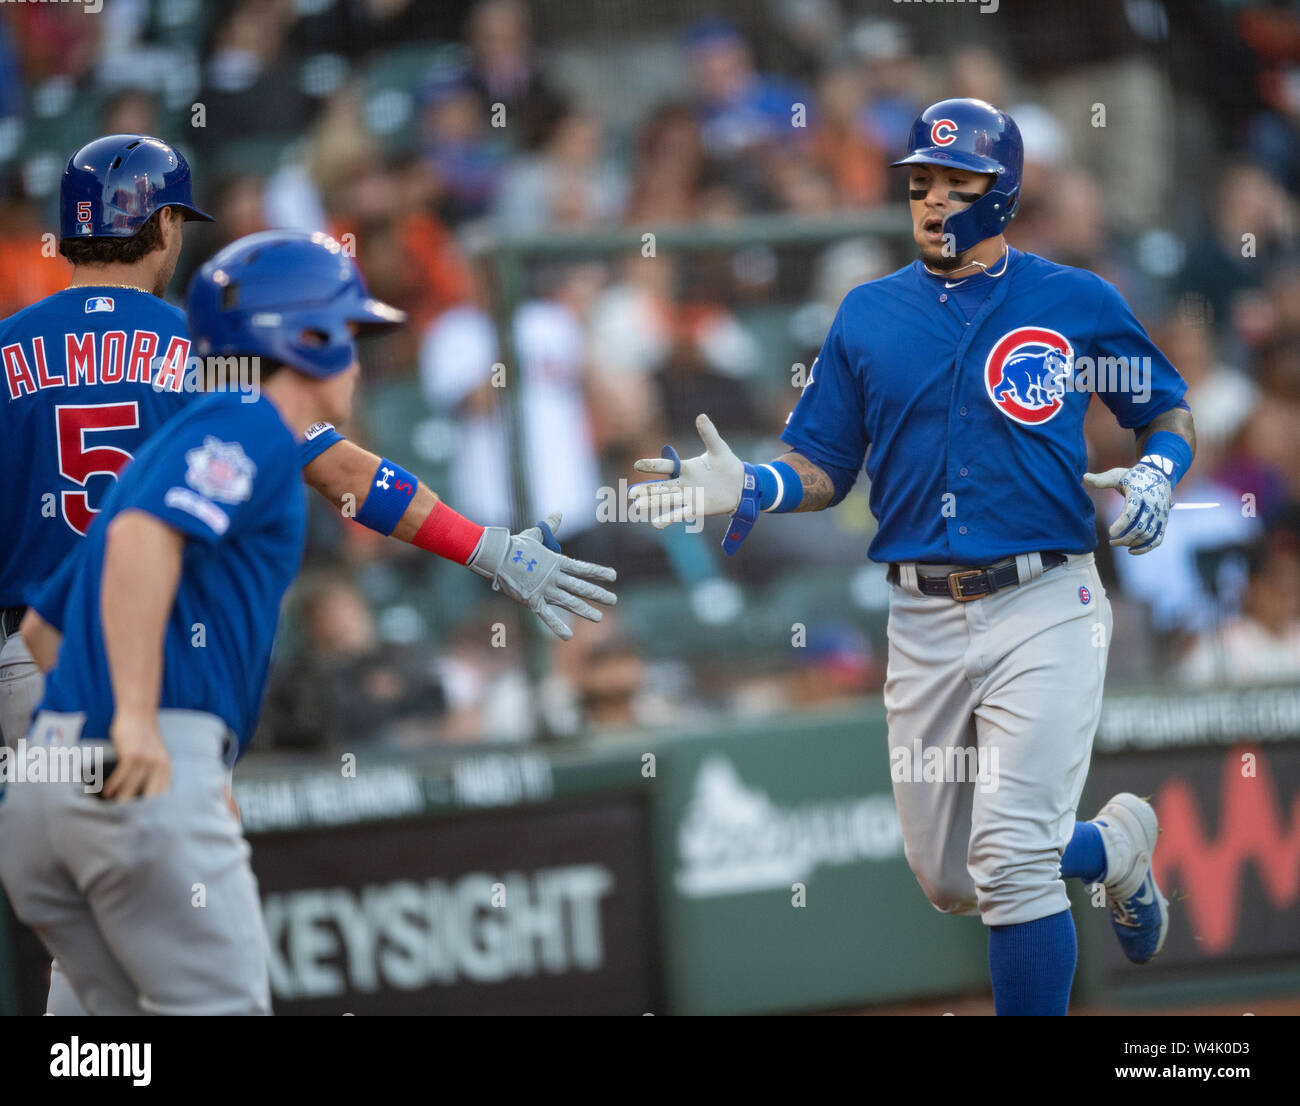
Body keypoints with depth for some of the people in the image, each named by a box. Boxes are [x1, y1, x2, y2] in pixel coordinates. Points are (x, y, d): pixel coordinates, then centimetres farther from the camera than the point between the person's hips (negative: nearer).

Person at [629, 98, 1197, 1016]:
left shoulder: (1078, 303, 1)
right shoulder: (868, 315, 9)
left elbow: (1171, 414, 10)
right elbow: (824, 468, 11)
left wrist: (1157, 474, -11)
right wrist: (754, 488, -9)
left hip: (1041, 606, -4)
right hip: (923, 620, 4)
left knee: (1011, 863, -16)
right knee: (948, 881, 11)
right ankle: (1117, 846, 40)